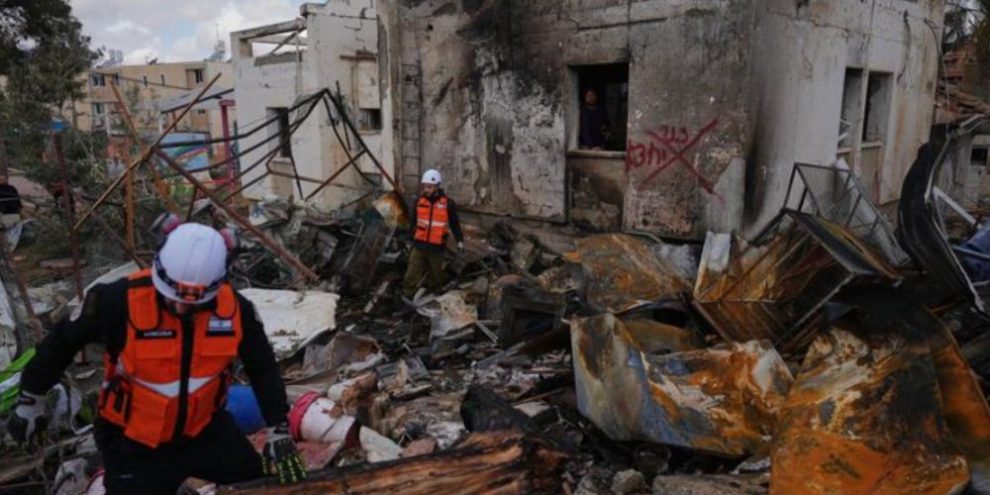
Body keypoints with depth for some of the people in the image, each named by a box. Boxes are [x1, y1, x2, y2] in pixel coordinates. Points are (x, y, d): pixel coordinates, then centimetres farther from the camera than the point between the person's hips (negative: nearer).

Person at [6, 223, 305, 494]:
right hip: (133, 443, -2)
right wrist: (31, 399, 6)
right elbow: (62, 341, -6)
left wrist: (278, 430, -6)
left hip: (206, 431, 3)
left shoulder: (235, 309, -18)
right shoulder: (119, 301, -25)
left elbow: (263, 367, -3)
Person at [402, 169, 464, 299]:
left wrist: (460, 240, -6)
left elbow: (455, 224, 0)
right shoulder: (419, 201, 1)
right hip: (419, 244, 2)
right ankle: (406, 297, 6)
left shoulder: (447, 203, -8)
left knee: (435, 273, 15)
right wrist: (410, 236, 19)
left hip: (437, 246, -2)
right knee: (412, 274, -1)